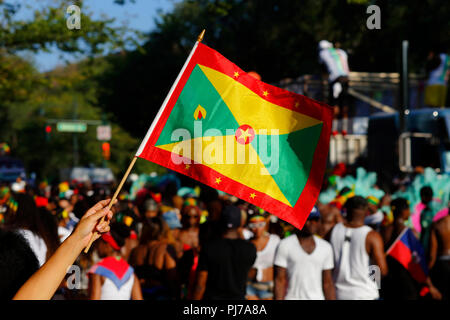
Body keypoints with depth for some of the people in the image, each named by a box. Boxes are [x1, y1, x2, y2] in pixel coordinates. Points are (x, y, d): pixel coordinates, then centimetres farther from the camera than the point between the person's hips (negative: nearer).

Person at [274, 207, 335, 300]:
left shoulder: (326, 247, 10)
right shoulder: (285, 245, -3)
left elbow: (327, 283, 13)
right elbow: (280, 280, -4)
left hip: (318, 297, 3)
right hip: (292, 297, -3)